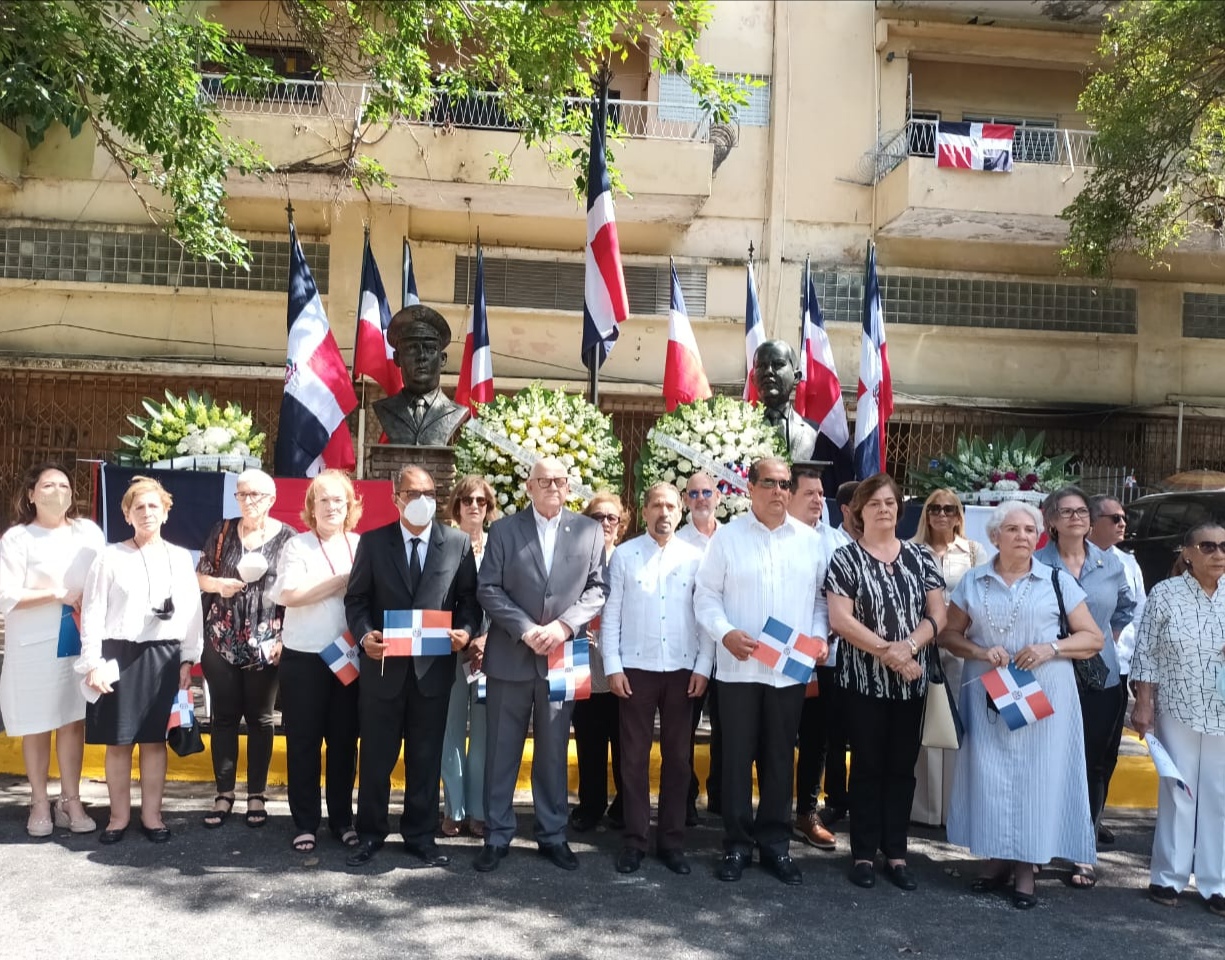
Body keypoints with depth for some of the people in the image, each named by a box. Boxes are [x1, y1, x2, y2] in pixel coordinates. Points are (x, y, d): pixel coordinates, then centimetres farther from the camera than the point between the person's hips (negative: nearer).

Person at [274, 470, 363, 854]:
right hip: (304, 658, -2)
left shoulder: (362, 546, 7)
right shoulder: (298, 546, -2)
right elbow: (289, 595, -16)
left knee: (344, 739, 9)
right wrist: (342, 581, -15)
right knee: (303, 741, 4)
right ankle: (305, 822, 14)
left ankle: (342, 818, 20)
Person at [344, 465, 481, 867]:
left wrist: (466, 630, -14)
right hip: (383, 665, 0)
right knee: (376, 756, 9)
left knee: (426, 757, 10)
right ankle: (371, 835, 24)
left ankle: (421, 836, 23)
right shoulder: (373, 542, 3)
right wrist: (364, 635, -14)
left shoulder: (458, 543, 3)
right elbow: (355, 599, 3)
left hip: (434, 666, 0)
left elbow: (469, 598, 5)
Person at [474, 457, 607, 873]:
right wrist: (526, 629, -13)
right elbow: (488, 588, -3)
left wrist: (564, 625, -13)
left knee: (553, 751, 10)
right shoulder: (504, 529, 2)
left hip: (562, 656, 1)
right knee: (502, 750, 6)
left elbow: (598, 588, 1)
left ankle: (552, 835, 21)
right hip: (510, 656, 0)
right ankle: (497, 836, 17)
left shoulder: (590, 531, 5)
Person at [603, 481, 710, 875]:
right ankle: (634, 840, 15)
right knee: (635, 757, 5)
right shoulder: (624, 555, 1)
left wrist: (703, 667, -3)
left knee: (678, 757, 8)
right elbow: (610, 615, 0)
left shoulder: (696, 557, 3)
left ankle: (672, 839, 19)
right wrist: (613, 667, -5)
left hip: (683, 671, 1)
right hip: (636, 669, -1)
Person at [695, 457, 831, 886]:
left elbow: (821, 598, 11)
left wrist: (820, 637, -4)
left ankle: (775, 842, 22)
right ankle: (737, 842, 18)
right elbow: (706, 594, -2)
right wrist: (725, 632, -16)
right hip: (739, 667, -2)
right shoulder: (727, 536, -1)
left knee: (780, 758, 11)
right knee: (737, 757, 5)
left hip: (791, 668, 2)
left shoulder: (809, 539, 7)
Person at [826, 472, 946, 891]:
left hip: (911, 681, 3)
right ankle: (864, 853, 14)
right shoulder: (846, 558, -3)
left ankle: (896, 852, 19)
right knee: (868, 766, 4)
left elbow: (938, 614, 2)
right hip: (864, 680, -3)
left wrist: (908, 646, -15)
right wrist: (887, 651, -17)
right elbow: (840, 620, -11)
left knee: (902, 767, 9)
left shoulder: (919, 556, 7)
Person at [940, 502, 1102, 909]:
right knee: (989, 773, 3)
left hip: (1043, 694, -1)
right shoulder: (973, 581, 6)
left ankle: (1027, 867, 11)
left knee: (1037, 775, 0)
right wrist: (981, 652, -11)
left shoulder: (1058, 581, 2)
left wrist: (1051, 649, -14)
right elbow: (948, 634, 8)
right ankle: (997, 859, 17)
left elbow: (1093, 637, 3)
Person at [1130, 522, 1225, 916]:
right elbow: (1147, 653, -3)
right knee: (1177, 792, 6)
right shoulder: (1165, 594, -4)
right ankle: (1168, 877, 18)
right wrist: (1143, 705, -7)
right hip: (1178, 710, -2)